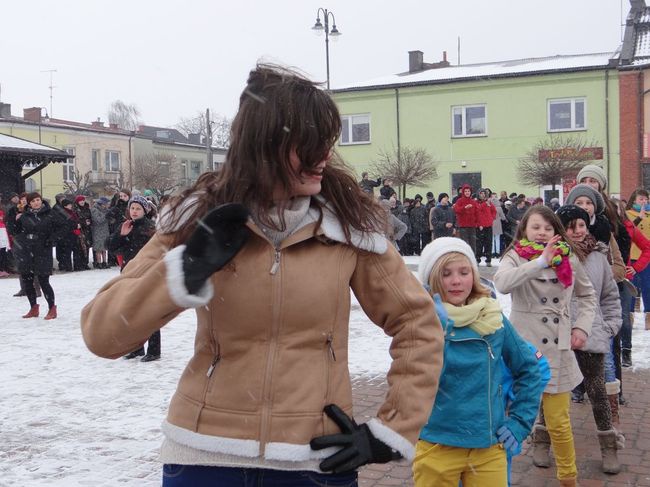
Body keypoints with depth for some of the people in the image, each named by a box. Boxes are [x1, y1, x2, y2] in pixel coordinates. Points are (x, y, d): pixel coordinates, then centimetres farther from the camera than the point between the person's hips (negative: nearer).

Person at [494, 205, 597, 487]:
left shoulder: (568, 259, 5)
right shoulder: (515, 257, -5)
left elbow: (587, 295, 20)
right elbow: (502, 283, -28)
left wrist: (582, 327, 7)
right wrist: (541, 261, -33)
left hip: (558, 347, 3)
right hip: (525, 346, -2)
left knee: (559, 422, 10)